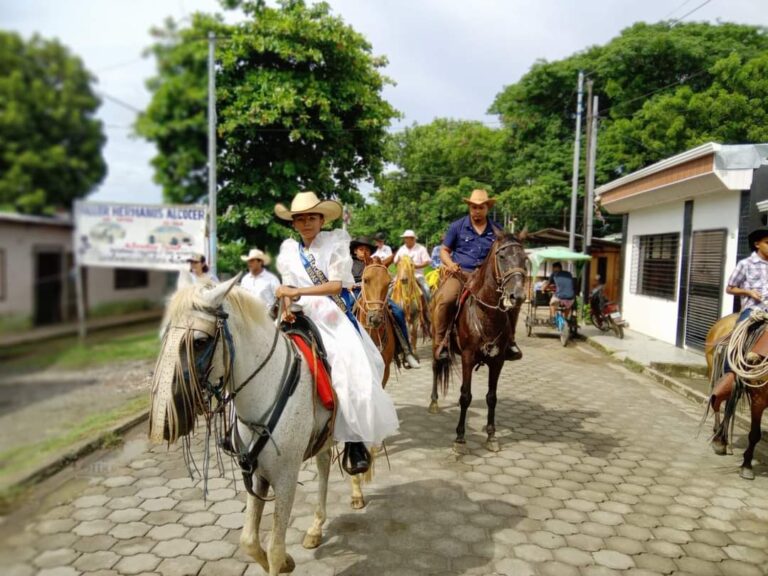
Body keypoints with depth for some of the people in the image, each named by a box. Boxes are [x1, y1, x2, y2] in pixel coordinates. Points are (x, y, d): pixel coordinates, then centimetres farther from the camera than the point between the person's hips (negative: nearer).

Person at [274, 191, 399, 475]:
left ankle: (355, 443, -5)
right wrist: (286, 308, -13)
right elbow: (288, 287, 9)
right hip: (306, 318, 4)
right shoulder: (289, 250, 12)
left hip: (336, 316, -4)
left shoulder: (335, 242, 0)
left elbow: (336, 285, -10)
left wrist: (296, 291, -15)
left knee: (352, 370, -18)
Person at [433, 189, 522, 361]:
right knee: (446, 300, -32)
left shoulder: (496, 229, 12)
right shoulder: (457, 226, 6)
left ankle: (509, 340, 8)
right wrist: (450, 263, -11)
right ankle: (441, 342, -14)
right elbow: (444, 250, 10)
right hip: (460, 273, -3)